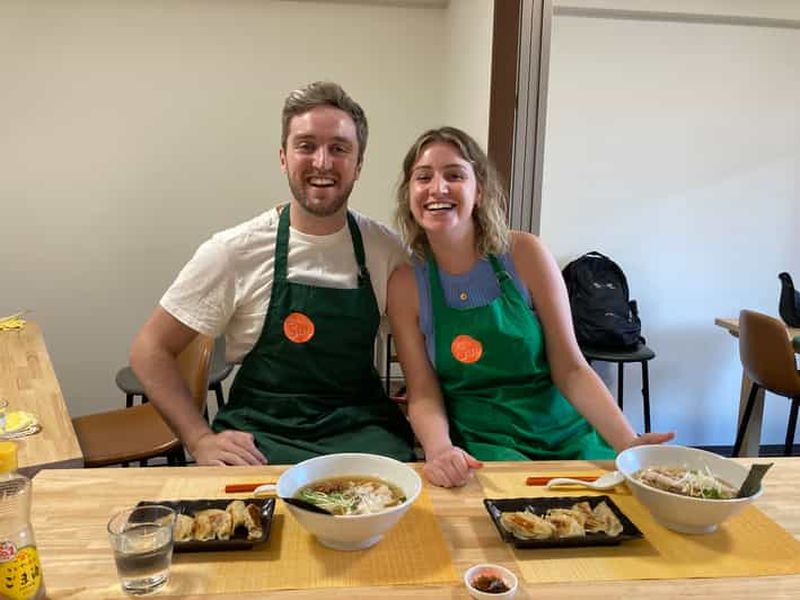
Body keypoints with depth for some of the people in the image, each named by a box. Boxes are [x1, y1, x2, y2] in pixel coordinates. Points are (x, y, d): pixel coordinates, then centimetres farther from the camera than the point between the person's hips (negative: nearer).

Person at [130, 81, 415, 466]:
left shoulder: (386, 250, 1)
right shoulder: (235, 251, -6)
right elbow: (149, 350, -1)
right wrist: (201, 441, -10)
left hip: (360, 429, 2)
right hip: (261, 433, -1)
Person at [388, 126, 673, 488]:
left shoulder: (524, 254, -6)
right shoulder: (406, 283, -4)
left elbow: (570, 369, -5)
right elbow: (423, 394, -4)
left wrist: (628, 444, -17)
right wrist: (438, 449, -25)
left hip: (564, 436, 2)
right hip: (479, 446, -1)